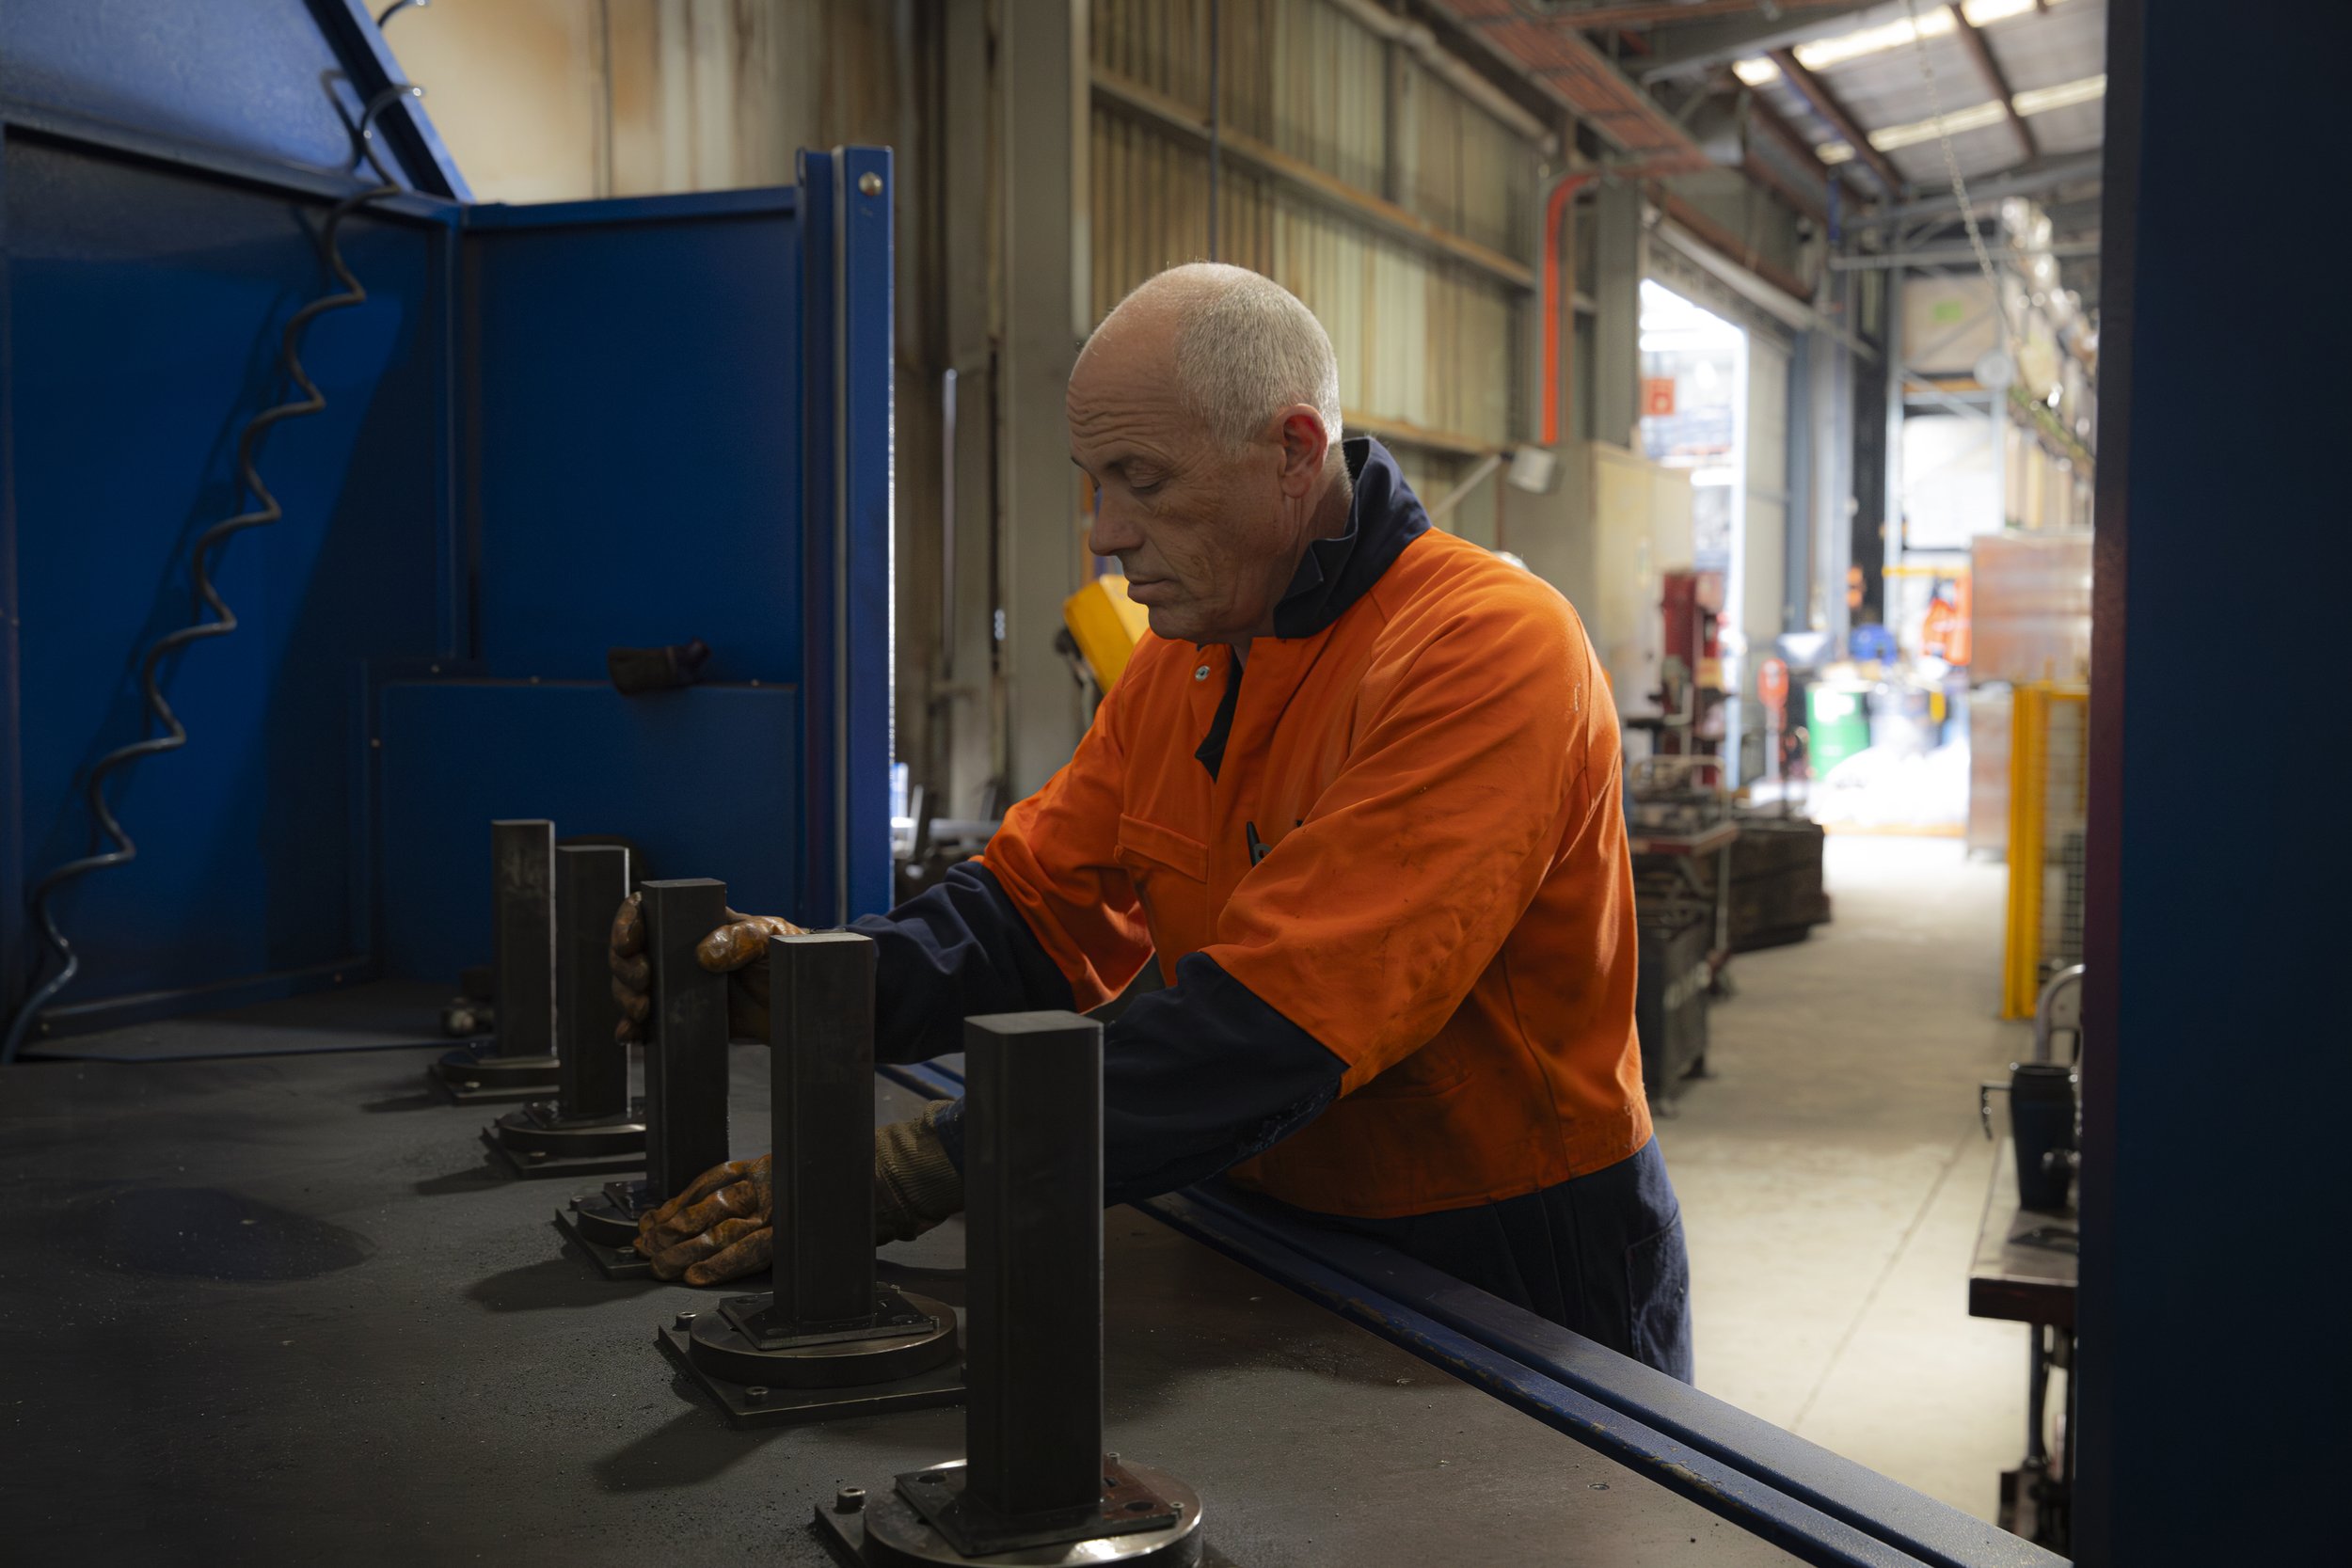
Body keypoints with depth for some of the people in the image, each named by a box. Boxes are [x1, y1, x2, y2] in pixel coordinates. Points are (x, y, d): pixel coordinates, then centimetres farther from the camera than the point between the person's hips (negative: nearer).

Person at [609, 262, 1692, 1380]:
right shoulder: (1180, 656, 5)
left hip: (1521, 1289, -5)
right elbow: (1035, 907, 2)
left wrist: (925, 1172, -33)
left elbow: (1279, 1018, -31)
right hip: (1280, 1246, 6)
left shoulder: (1489, 650, -23)